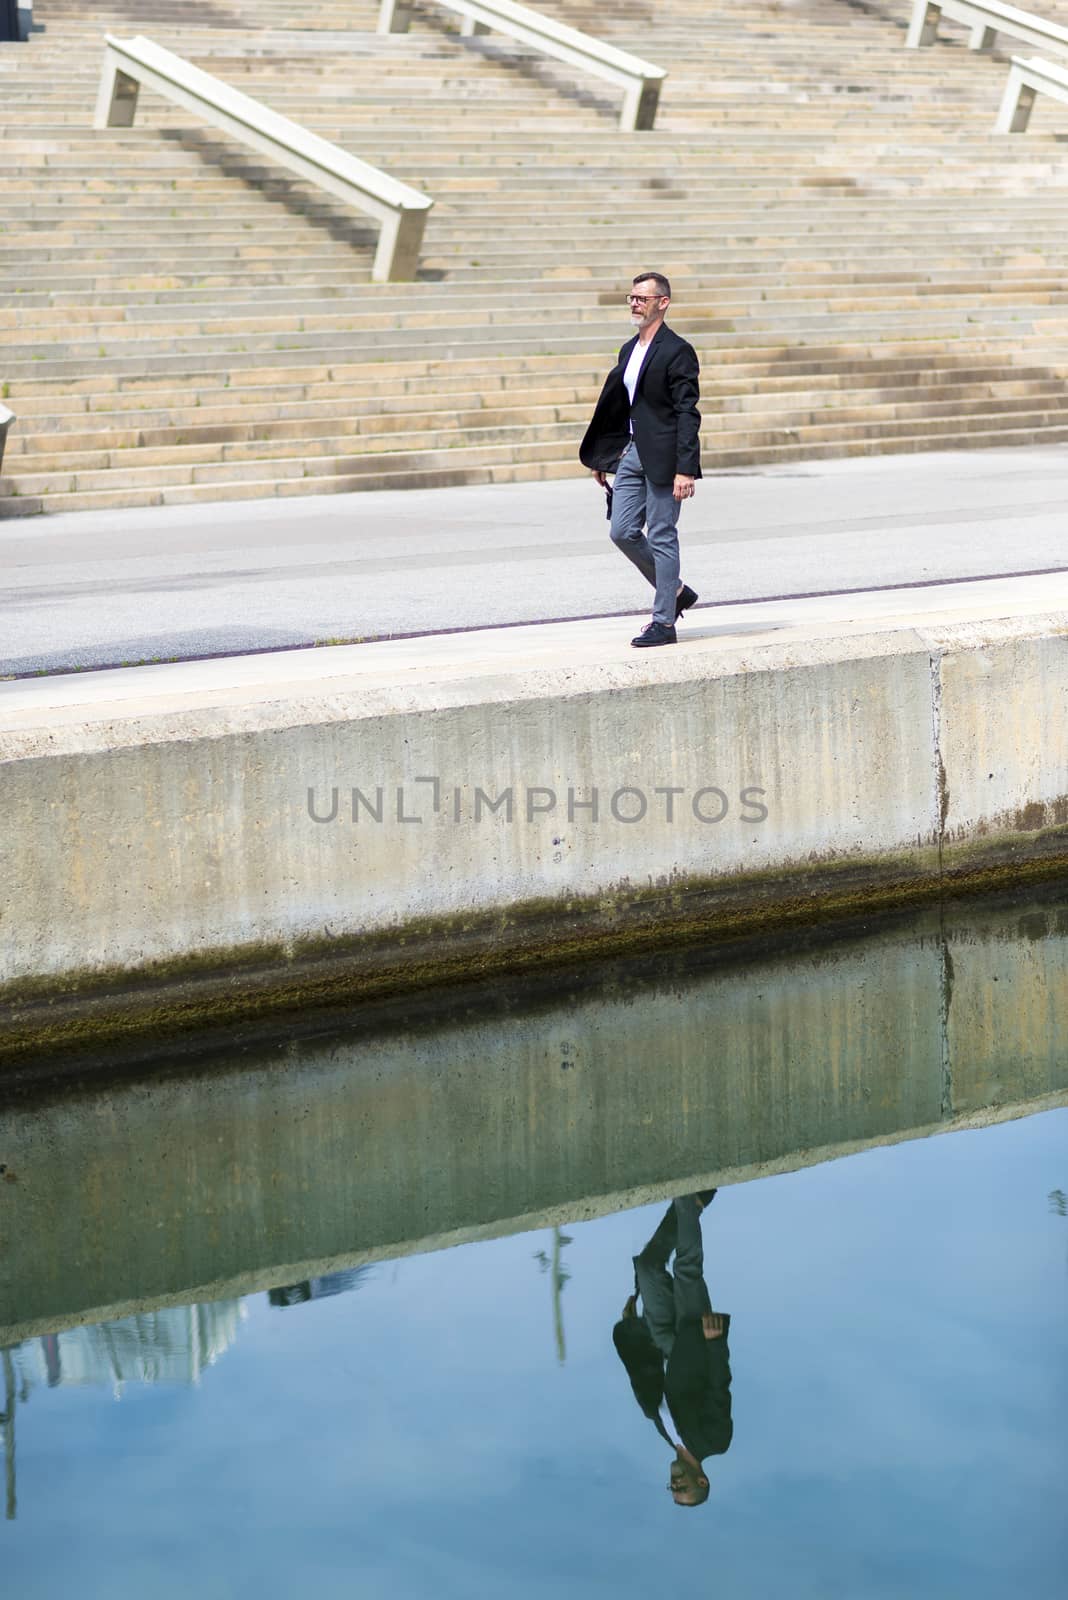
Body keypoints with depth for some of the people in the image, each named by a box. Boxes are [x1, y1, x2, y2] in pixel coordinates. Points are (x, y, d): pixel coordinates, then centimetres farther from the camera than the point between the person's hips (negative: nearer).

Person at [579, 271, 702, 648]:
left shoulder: (677, 351, -11)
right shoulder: (629, 350, 15)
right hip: (631, 451, 8)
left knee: (661, 537, -3)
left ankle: (664, 623, 4)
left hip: (662, 456, -8)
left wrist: (685, 469, -22)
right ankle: (675, 591, 25)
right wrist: (601, 457, 19)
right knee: (622, 532, 6)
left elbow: (687, 414, -15)